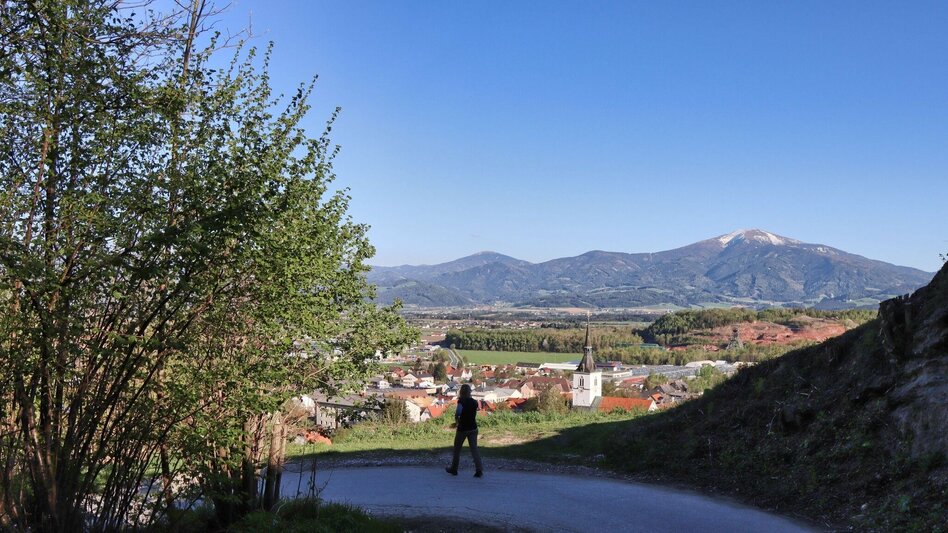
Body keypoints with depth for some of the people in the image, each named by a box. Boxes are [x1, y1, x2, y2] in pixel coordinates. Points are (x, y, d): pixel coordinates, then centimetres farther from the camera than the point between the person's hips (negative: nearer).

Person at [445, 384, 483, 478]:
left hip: (463, 428, -4)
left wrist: (457, 421, -5)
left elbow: (458, 413, -25)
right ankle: (479, 470, -11)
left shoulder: (461, 401, -12)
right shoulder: (474, 402, 5)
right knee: (474, 449, 1)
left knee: (457, 449, 13)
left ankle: (454, 469, 25)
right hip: (473, 428, 4)